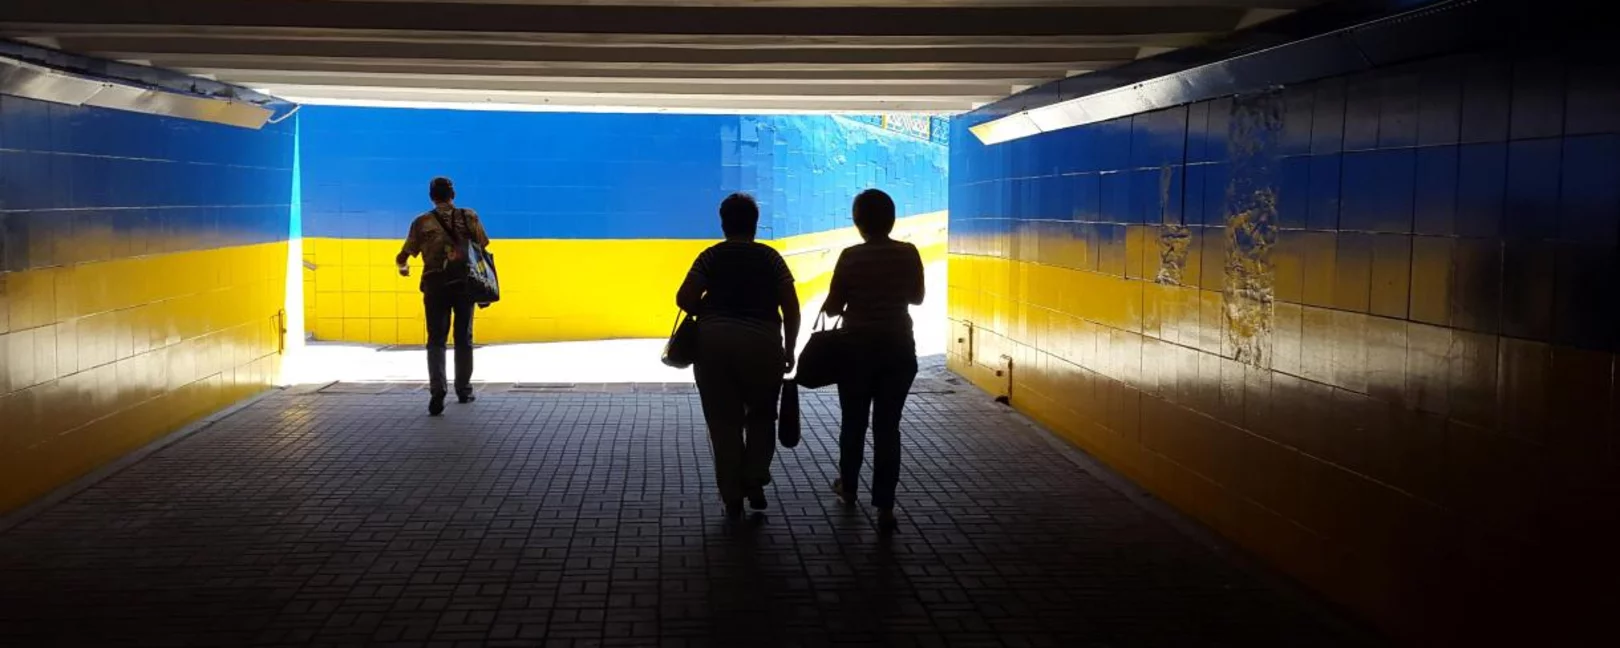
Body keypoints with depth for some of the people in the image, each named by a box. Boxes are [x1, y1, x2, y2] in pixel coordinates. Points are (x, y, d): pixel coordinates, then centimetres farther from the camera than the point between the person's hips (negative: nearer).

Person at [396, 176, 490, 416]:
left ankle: (437, 391, -18)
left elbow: (404, 255, 3)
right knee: (463, 339, 15)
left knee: (436, 340, 0)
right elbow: (484, 244, 5)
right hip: (465, 283, 1)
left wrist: (403, 267, 26)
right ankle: (464, 390, 22)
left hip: (435, 284, -1)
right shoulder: (469, 217, 2)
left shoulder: (422, 222, 0)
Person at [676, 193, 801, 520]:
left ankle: (732, 497, 9)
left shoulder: (711, 256, 7)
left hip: (714, 342, 0)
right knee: (761, 415, 21)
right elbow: (791, 309, 3)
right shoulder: (770, 257, 9)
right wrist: (789, 349, 12)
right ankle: (754, 480, 6)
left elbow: (684, 299, -2)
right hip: (762, 343, 0)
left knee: (724, 422, 8)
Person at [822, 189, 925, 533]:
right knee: (888, 425, 3)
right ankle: (885, 507, -2)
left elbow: (833, 307, -6)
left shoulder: (851, 257, -13)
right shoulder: (908, 254, -5)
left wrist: (855, 300, 16)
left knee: (854, 422, 17)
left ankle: (848, 487, 35)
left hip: (858, 347, -1)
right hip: (899, 348, 1)